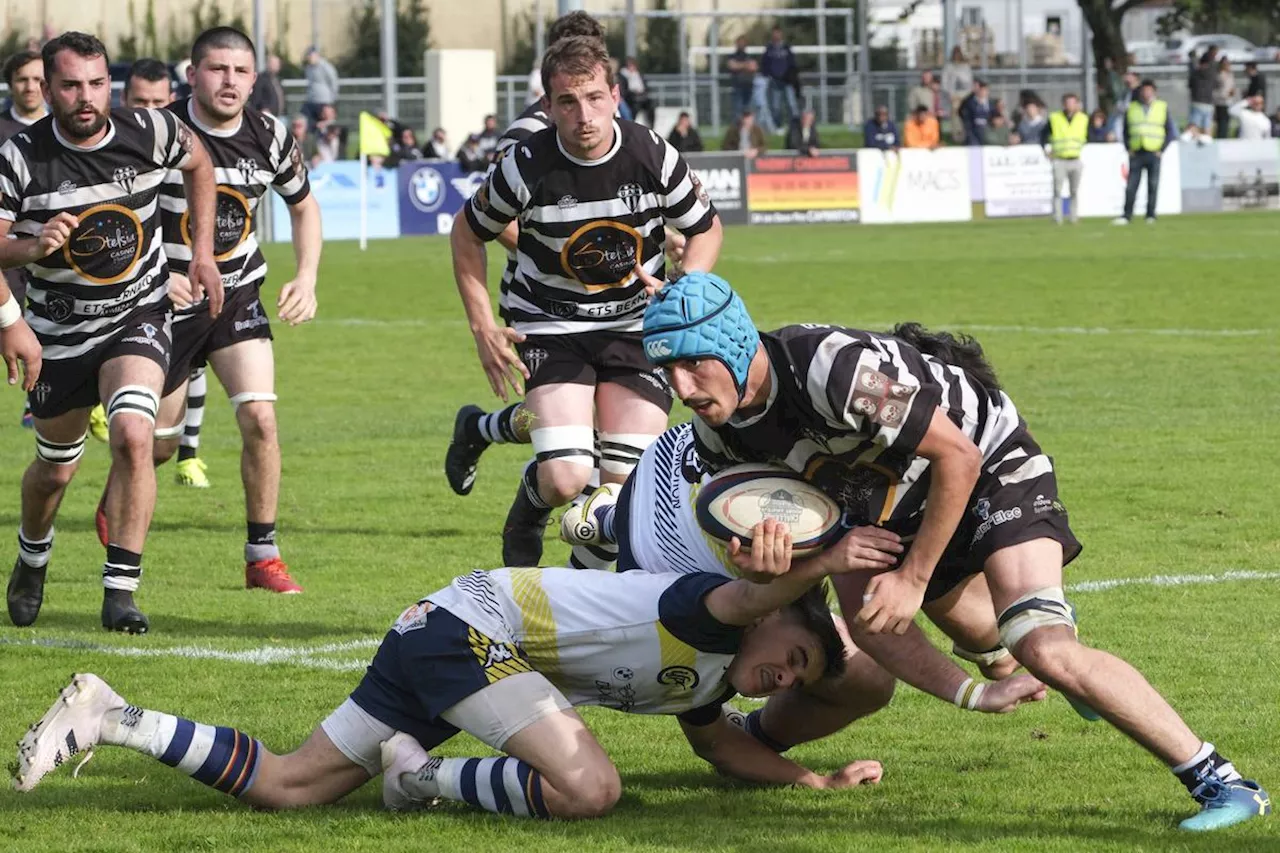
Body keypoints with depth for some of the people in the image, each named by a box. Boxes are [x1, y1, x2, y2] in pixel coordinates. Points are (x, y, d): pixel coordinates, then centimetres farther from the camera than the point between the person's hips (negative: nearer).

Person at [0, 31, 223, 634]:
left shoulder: (149, 132, -13)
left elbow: (198, 163, 10)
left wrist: (202, 252, 7)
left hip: (137, 317, 0)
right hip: (59, 329, 0)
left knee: (133, 436, -25)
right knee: (56, 468, 15)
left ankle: (120, 591, -18)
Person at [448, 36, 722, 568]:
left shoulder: (654, 157, -12)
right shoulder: (527, 168, -17)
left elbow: (706, 229, 5)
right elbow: (468, 234, 1)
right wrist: (483, 329, -4)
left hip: (636, 326, 2)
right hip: (550, 327, -2)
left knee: (627, 481, -7)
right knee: (566, 480, -19)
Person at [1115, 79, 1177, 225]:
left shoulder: (1162, 108, 6)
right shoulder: (1132, 108, 10)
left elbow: (1170, 131, 6)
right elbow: (1125, 131, 14)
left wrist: (1161, 149, -3)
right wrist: (1129, 149, 3)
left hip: (1153, 153, -1)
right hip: (1136, 153, 1)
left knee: (1153, 186, 0)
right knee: (1131, 187, -4)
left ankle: (1151, 215, 6)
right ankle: (1127, 216, -3)